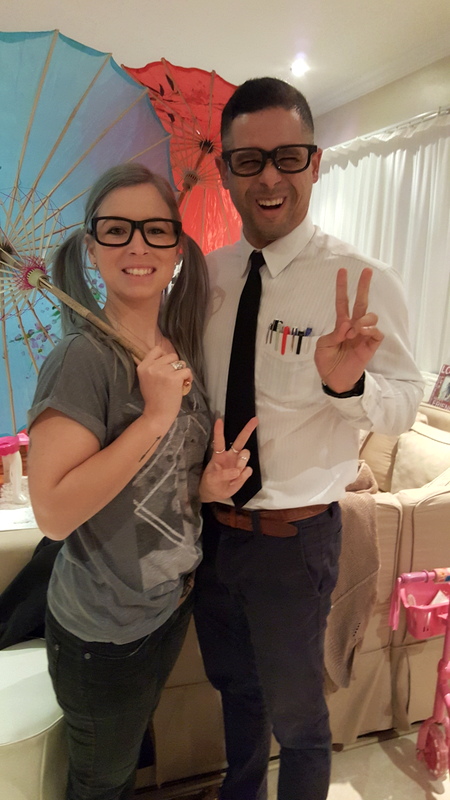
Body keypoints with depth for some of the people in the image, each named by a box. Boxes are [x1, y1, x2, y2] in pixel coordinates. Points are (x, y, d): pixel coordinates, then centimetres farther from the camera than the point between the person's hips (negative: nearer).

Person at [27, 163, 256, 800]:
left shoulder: (182, 351, -1)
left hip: (173, 605, 7)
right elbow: (54, 511, -30)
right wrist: (156, 415, -30)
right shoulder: (83, 358, -23)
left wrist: (210, 484, -10)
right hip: (101, 632, -6)